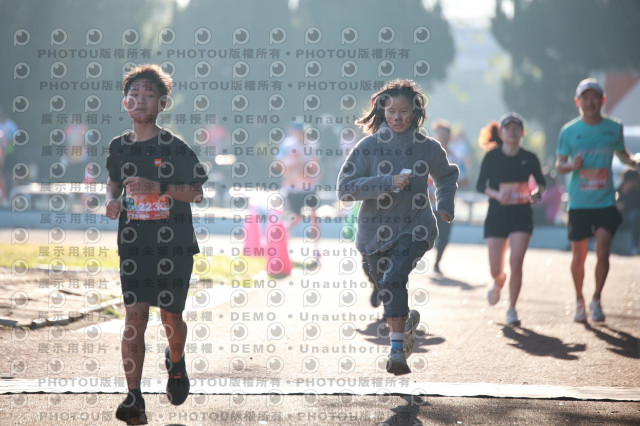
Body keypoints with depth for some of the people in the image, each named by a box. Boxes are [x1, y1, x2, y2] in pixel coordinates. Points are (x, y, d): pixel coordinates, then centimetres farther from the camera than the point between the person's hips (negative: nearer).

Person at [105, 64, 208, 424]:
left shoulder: (175, 148, -6)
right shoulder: (120, 147, 6)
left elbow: (198, 192, -7)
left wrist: (159, 187, -21)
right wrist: (114, 199, 4)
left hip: (174, 245, -2)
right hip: (134, 244, 2)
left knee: (171, 317, 6)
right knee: (135, 317, -9)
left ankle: (176, 363, 41)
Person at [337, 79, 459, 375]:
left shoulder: (429, 148, 2)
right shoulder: (369, 147, -5)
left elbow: (447, 176, 24)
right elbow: (344, 188, -15)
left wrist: (445, 204, 7)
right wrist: (387, 182, -23)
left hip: (415, 229, -2)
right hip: (375, 231, 2)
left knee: (394, 279, -26)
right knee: (386, 292, 16)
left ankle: (397, 350, -25)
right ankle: (408, 321, 49)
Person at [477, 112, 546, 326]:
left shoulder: (529, 158, 3)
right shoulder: (492, 156, 0)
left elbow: (540, 182, 15)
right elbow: (480, 185, 0)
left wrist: (536, 192, -8)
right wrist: (496, 194, -19)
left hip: (522, 215, 0)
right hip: (497, 214, 0)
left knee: (516, 262, -14)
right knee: (495, 269, -2)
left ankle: (512, 309, -1)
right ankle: (499, 282, 37)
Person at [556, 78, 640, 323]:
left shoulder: (614, 128, 2)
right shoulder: (569, 131, -1)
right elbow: (559, 165, 5)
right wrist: (572, 165, -18)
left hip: (606, 202, 0)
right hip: (579, 202, 0)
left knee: (602, 252, -9)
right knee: (579, 256, 5)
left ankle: (597, 300, 11)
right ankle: (579, 301, 25)